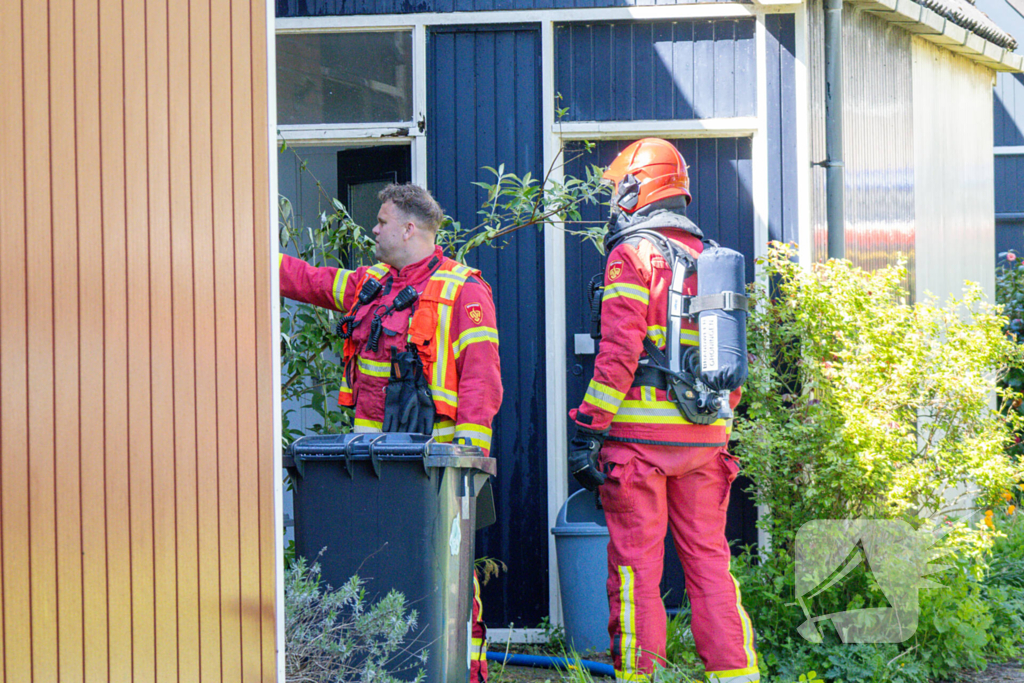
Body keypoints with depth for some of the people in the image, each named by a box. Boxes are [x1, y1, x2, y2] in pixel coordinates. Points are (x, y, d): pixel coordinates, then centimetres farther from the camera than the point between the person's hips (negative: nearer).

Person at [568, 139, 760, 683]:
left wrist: (588, 429, -13)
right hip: (706, 435, 6)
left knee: (635, 564, -2)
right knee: (708, 557, 10)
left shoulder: (633, 254, -5)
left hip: (640, 433, -6)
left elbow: (619, 352, -14)